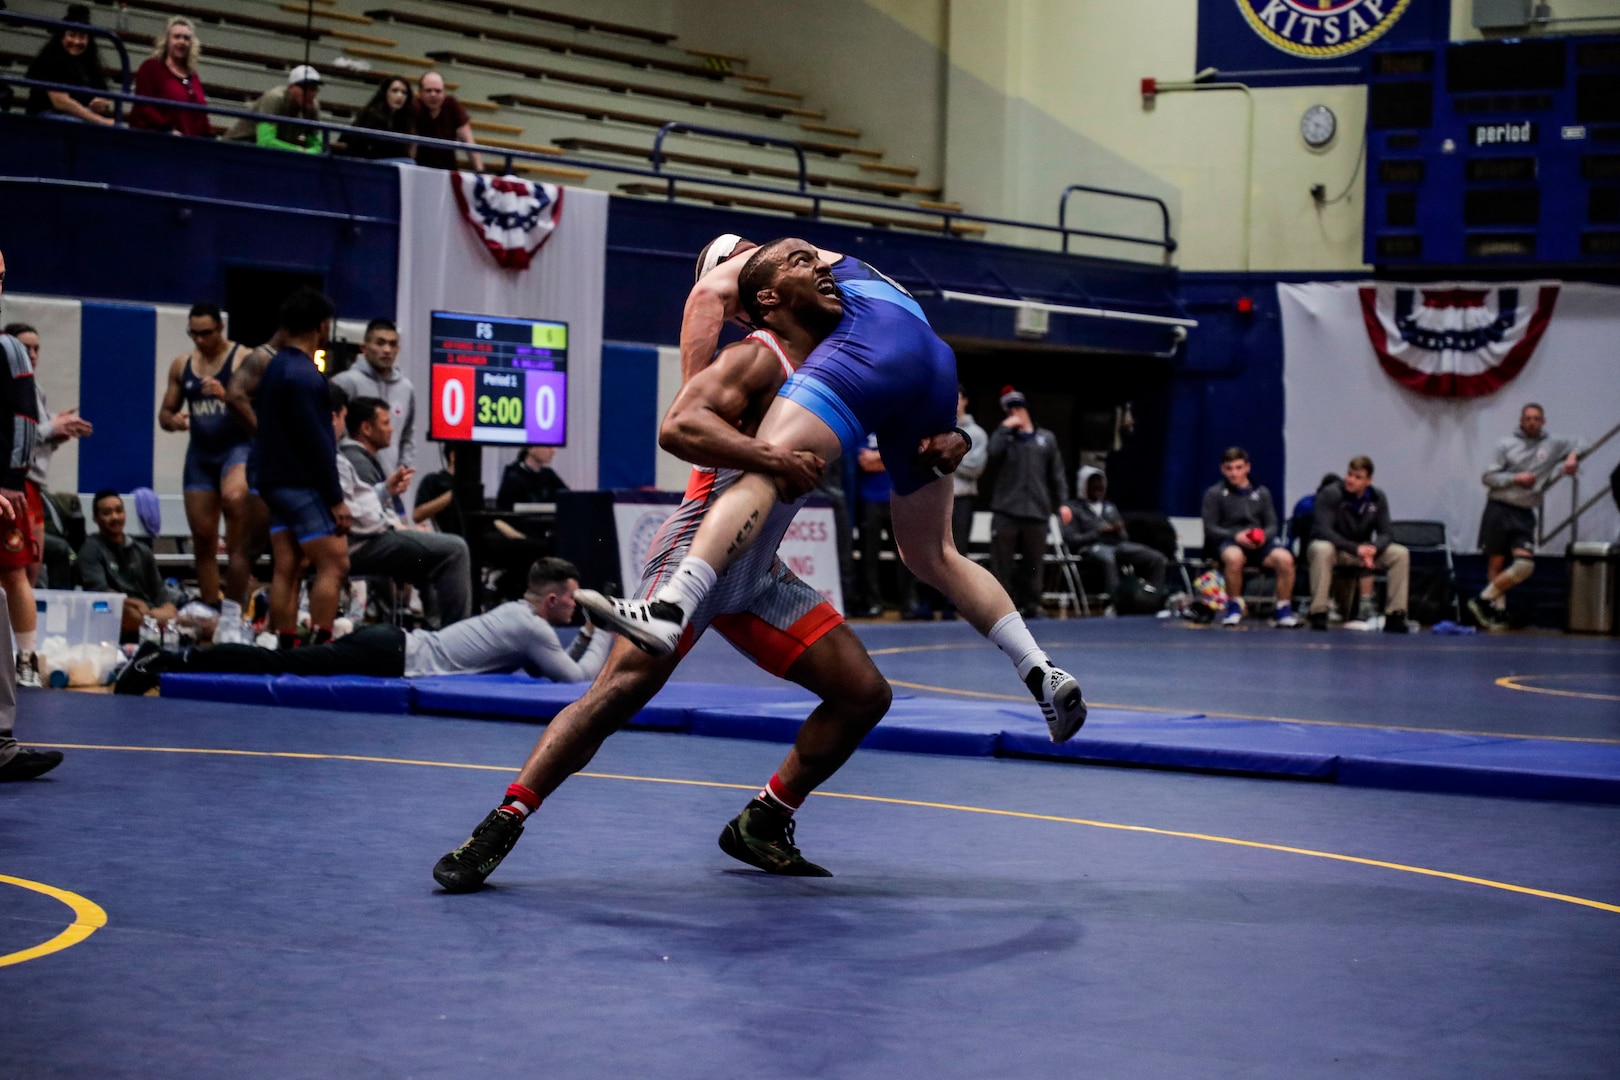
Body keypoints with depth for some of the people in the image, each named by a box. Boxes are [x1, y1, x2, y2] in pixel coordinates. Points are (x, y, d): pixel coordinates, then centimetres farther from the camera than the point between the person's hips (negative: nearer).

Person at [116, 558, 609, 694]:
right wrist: (604, 635, 5)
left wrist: (587, 638, 21)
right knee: (280, 665, -11)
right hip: (391, 660, -8)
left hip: (391, 644, 8)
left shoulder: (518, 613, 20)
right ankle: (165, 663, -15)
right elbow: (578, 678, -8)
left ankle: (163, 658, 3)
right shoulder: (532, 628, -8)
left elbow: (552, 668, 32)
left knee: (279, 663, 7)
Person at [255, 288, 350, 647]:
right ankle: (320, 646, -11)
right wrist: (336, 499, -15)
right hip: (304, 486, -9)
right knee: (334, 564, -8)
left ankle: (286, 646, 7)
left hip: (276, 482, 9)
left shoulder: (274, 368, 13)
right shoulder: (304, 376, -17)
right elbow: (315, 443, -18)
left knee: (285, 569, 7)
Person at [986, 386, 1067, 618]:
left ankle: (1031, 606, 14)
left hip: (1037, 512, 2)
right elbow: (993, 453, -14)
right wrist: (1005, 428, -8)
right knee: (1002, 562, -3)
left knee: (1033, 563, 6)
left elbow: (1056, 474, 12)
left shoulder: (1046, 438, 13)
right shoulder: (1003, 437, 9)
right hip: (1005, 512, -2)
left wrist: (1062, 502, 3)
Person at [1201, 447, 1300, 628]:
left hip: (1259, 544, 3)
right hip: (1228, 542, -3)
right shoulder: (1214, 494, 7)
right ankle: (1234, 608, -20)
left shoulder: (1262, 493, 18)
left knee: (1285, 558, -29)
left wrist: (1263, 535, -11)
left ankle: (1283, 610, -16)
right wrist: (1235, 536, -17)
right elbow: (1210, 529, 0)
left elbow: (1272, 525, 14)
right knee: (1234, 557, -41)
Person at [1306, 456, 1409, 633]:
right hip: (1335, 548, -5)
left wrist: (1372, 549, -28)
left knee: (1401, 553, -15)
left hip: (1362, 551, 5)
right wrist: (1356, 549, -35)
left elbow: (1384, 534, -3)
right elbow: (1324, 531, -24)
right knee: (1322, 550, -40)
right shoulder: (1330, 494, -15)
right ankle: (1318, 614, -37)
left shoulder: (1377, 499, -1)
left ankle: (1395, 616, -13)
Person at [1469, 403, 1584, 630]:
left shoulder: (1552, 445, 9)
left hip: (1524, 515, 1)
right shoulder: (1506, 444, 4)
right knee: (1496, 564, 2)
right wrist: (1515, 479, -10)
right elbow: (1488, 477, 0)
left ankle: (1482, 601, -4)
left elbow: (1577, 444, 26)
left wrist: (1573, 456, 4)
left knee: (1525, 565, -14)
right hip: (1498, 509, -1)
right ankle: (1499, 611, 12)